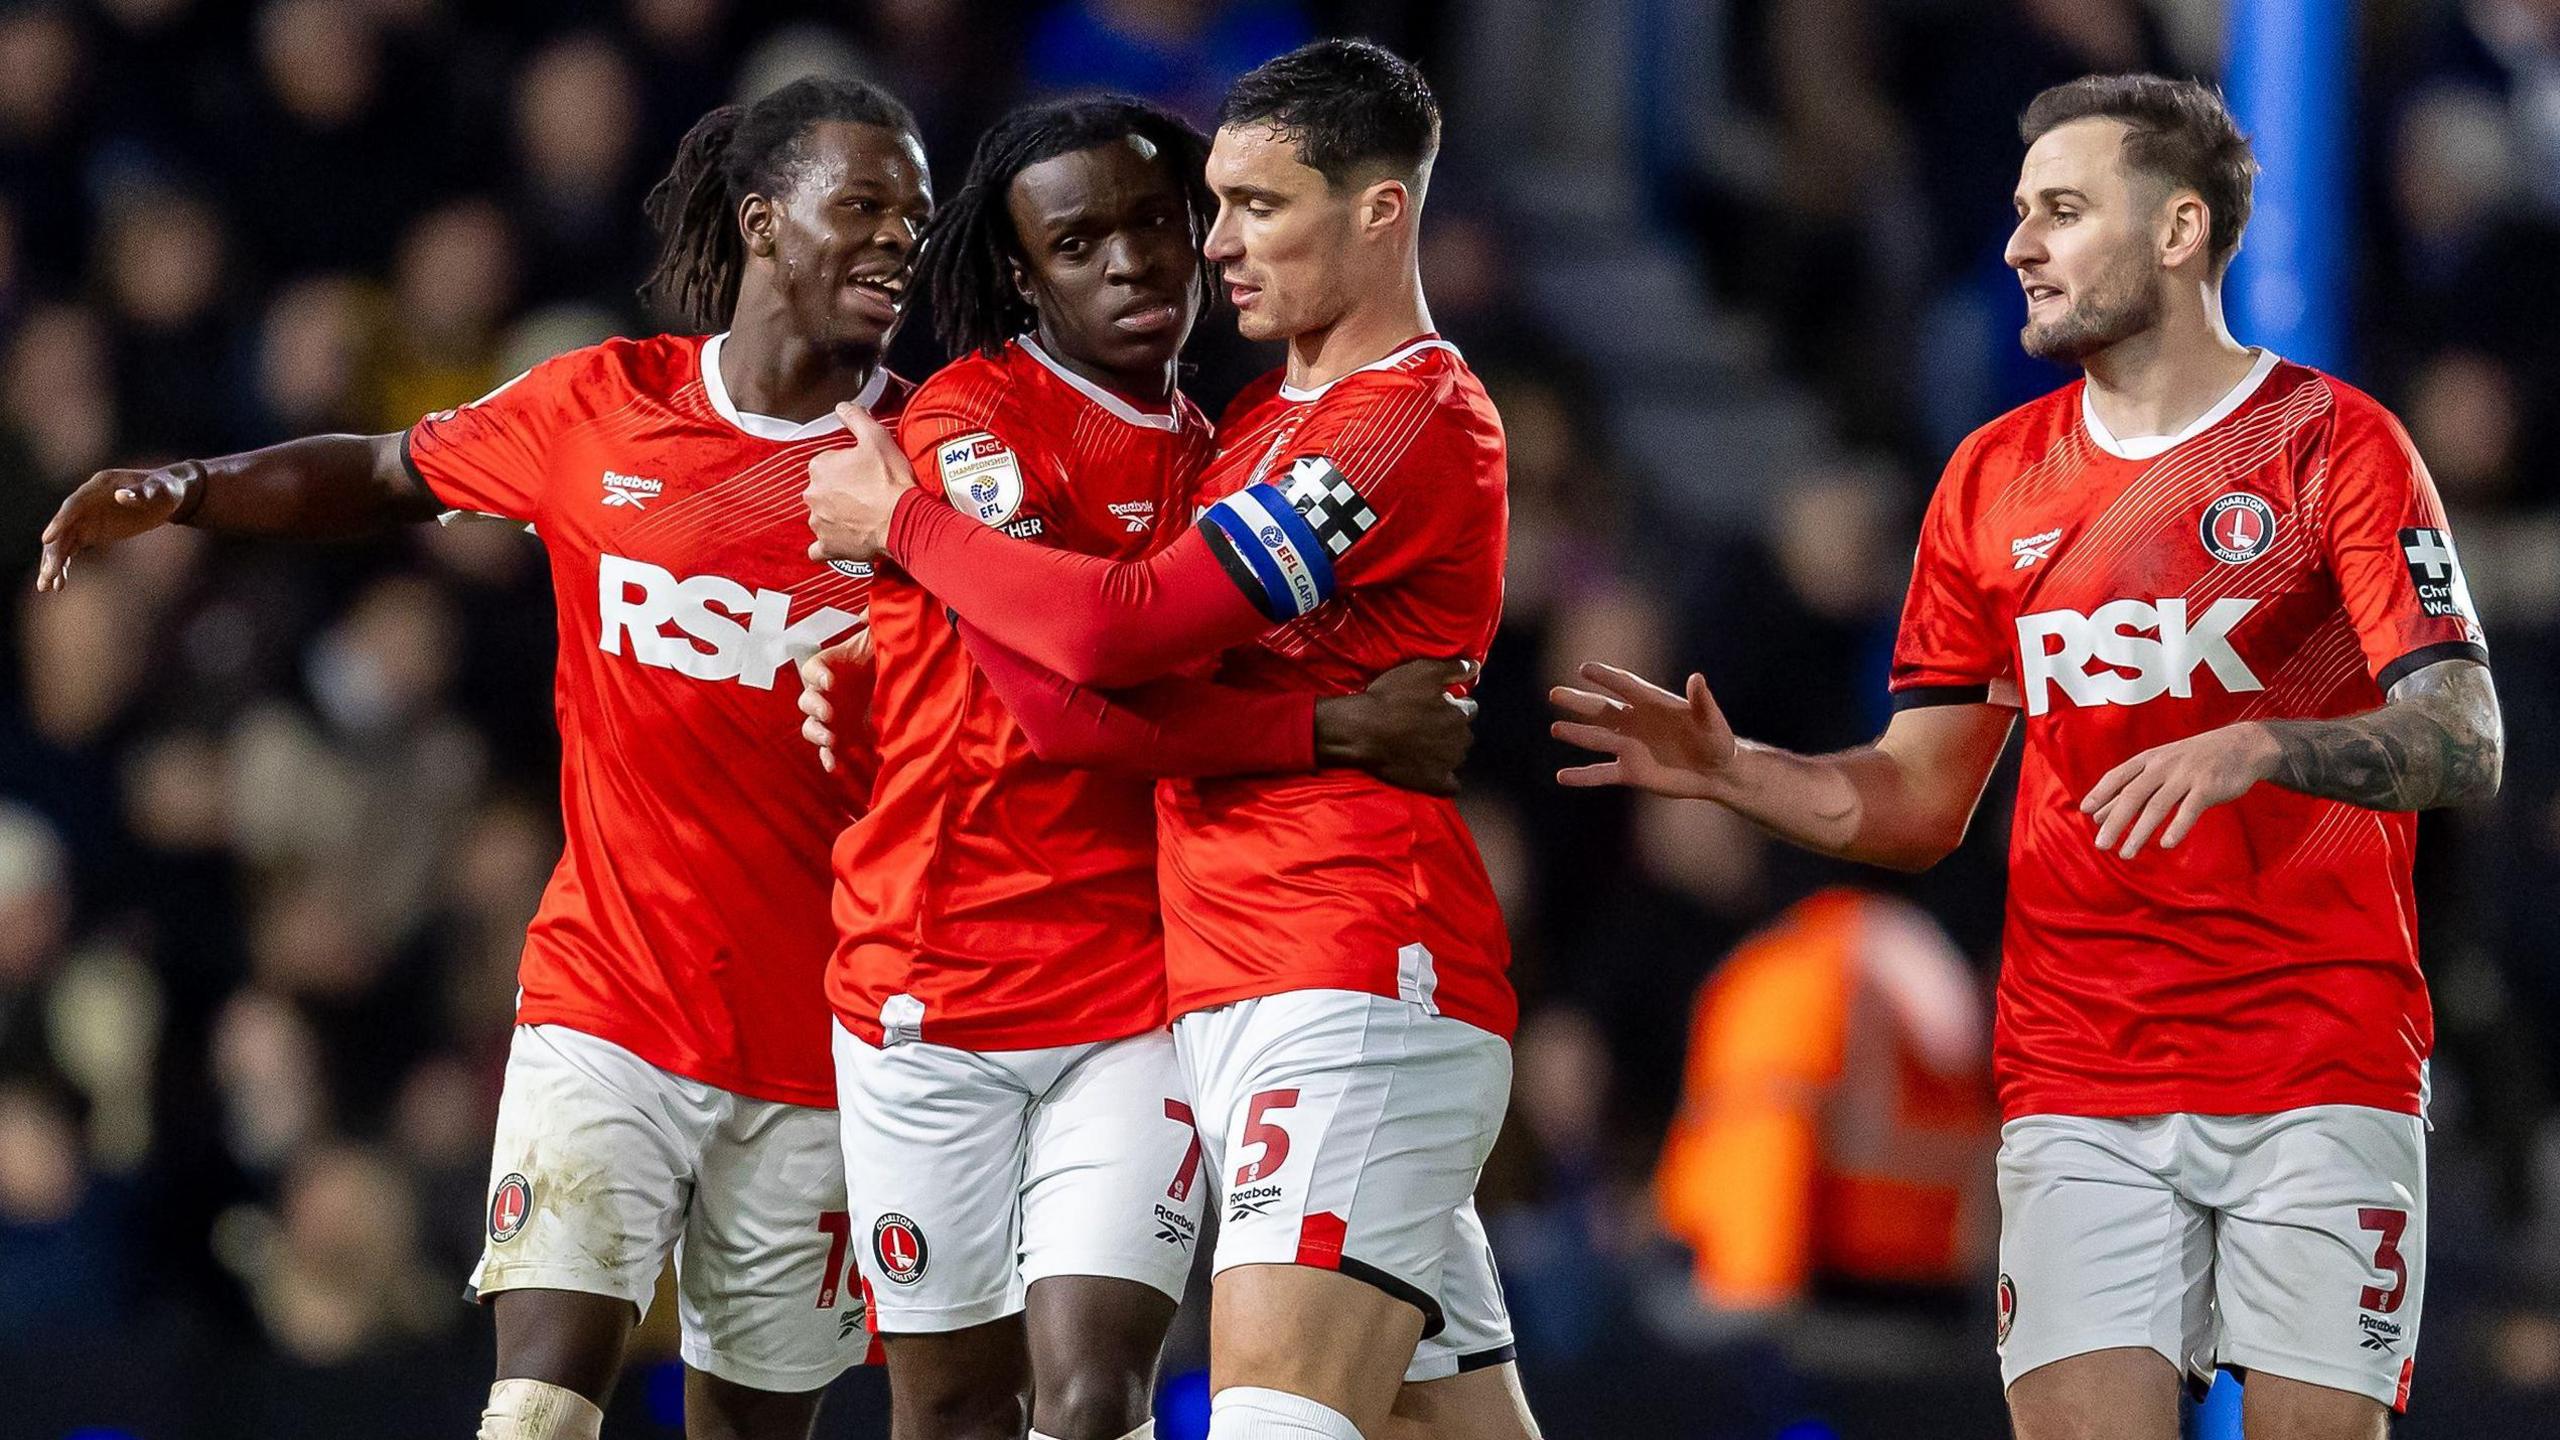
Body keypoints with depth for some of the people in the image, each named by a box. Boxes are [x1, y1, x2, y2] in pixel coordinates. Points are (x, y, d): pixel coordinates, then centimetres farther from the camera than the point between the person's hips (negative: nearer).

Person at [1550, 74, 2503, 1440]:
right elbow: (1920, 802, 17)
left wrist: (2257, 747, -27)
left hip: (2321, 1070, -3)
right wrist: (1733, 773, -1)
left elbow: (2465, 748, -10)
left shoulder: (2331, 442, -1)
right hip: (2077, 1086, 3)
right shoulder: (1996, 476, 13)